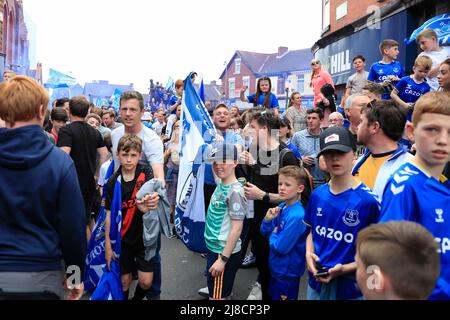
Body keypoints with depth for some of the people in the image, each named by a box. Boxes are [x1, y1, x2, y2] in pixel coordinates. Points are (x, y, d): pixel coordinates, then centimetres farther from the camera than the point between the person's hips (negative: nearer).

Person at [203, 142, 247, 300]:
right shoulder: (220, 185, 5)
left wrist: (223, 259, -21)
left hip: (224, 253, -8)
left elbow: (237, 229, -23)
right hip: (214, 248, 8)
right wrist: (215, 253, 15)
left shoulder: (235, 191, -22)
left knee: (217, 296, 5)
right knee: (223, 294, 22)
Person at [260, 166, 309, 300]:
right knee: (273, 296, 26)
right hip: (276, 268, 8)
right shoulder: (281, 207, -4)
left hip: (288, 272, -8)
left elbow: (281, 247, -27)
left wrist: (273, 234, -9)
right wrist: (268, 220, -14)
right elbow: (265, 233, 5)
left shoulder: (296, 216, -29)